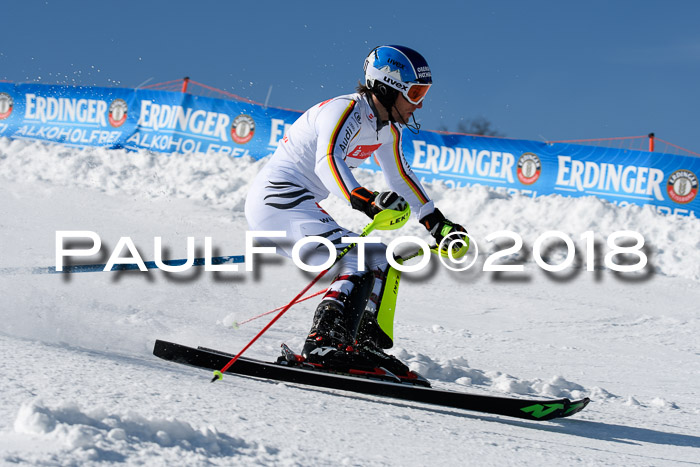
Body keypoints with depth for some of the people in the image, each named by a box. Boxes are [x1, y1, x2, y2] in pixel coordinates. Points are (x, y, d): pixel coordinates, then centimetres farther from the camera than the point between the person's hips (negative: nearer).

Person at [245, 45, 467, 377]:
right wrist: (364, 201, -51)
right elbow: (328, 162, -36)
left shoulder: (387, 128, 11)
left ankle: (366, 345, 2)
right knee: (359, 264, -21)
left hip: (299, 206, 10)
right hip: (277, 198, -10)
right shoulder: (345, 111, -17)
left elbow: (400, 177, 25)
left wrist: (438, 224, 24)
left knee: (380, 259, 10)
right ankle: (322, 345, -30)